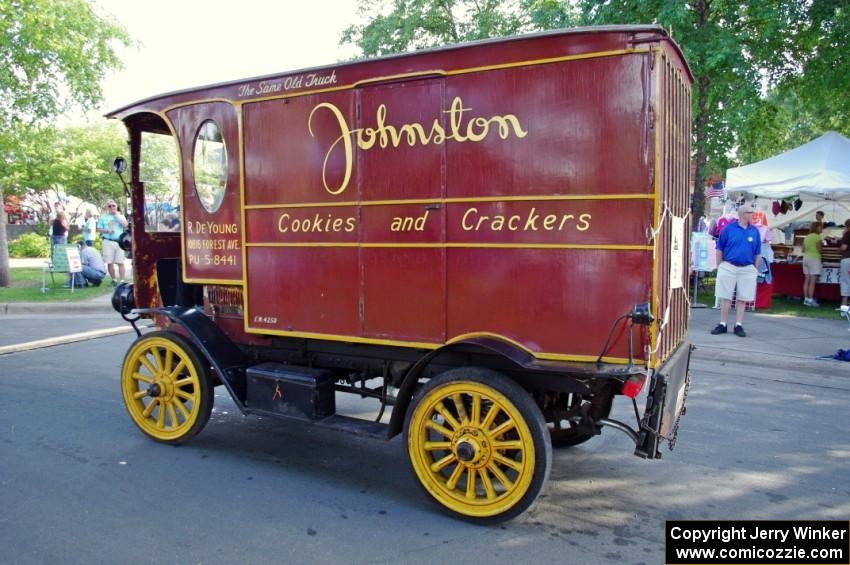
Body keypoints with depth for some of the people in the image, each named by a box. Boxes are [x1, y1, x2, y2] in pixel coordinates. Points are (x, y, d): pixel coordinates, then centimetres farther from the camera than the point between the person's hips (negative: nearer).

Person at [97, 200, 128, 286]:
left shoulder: (120, 216, 15)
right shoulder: (103, 217, 15)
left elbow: (125, 224, -5)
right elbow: (99, 229, 12)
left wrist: (117, 215, -2)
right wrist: (107, 230, -7)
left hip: (119, 242, 0)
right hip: (108, 242, 1)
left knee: (120, 262, -7)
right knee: (109, 262, -1)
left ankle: (122, 280, -8)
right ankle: (114, 280, 11)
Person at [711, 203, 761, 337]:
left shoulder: (754, 231, 5)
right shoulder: (729, 228, -3)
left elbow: (757, 253, 10)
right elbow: (719, 249, 2)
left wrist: (755, 269, 8)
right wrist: (719, 266, 1)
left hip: (747, 269, 2)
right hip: (729, 267, -2)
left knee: (742, 299, 6)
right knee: (725, 297, 3)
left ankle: (739, 326, 13)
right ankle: (722, 325, 10)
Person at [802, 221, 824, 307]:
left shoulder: (807, 237, 12)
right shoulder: (818, 237, -9)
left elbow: (803, 250, 14)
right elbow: (820, 250, -9)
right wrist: (821, 245, 11)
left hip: (806, 258, 7)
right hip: (814, 259, -7)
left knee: (807, 280, 8)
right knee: (813, 281, -6)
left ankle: (806, 299, 9)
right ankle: (810, 300, -8)